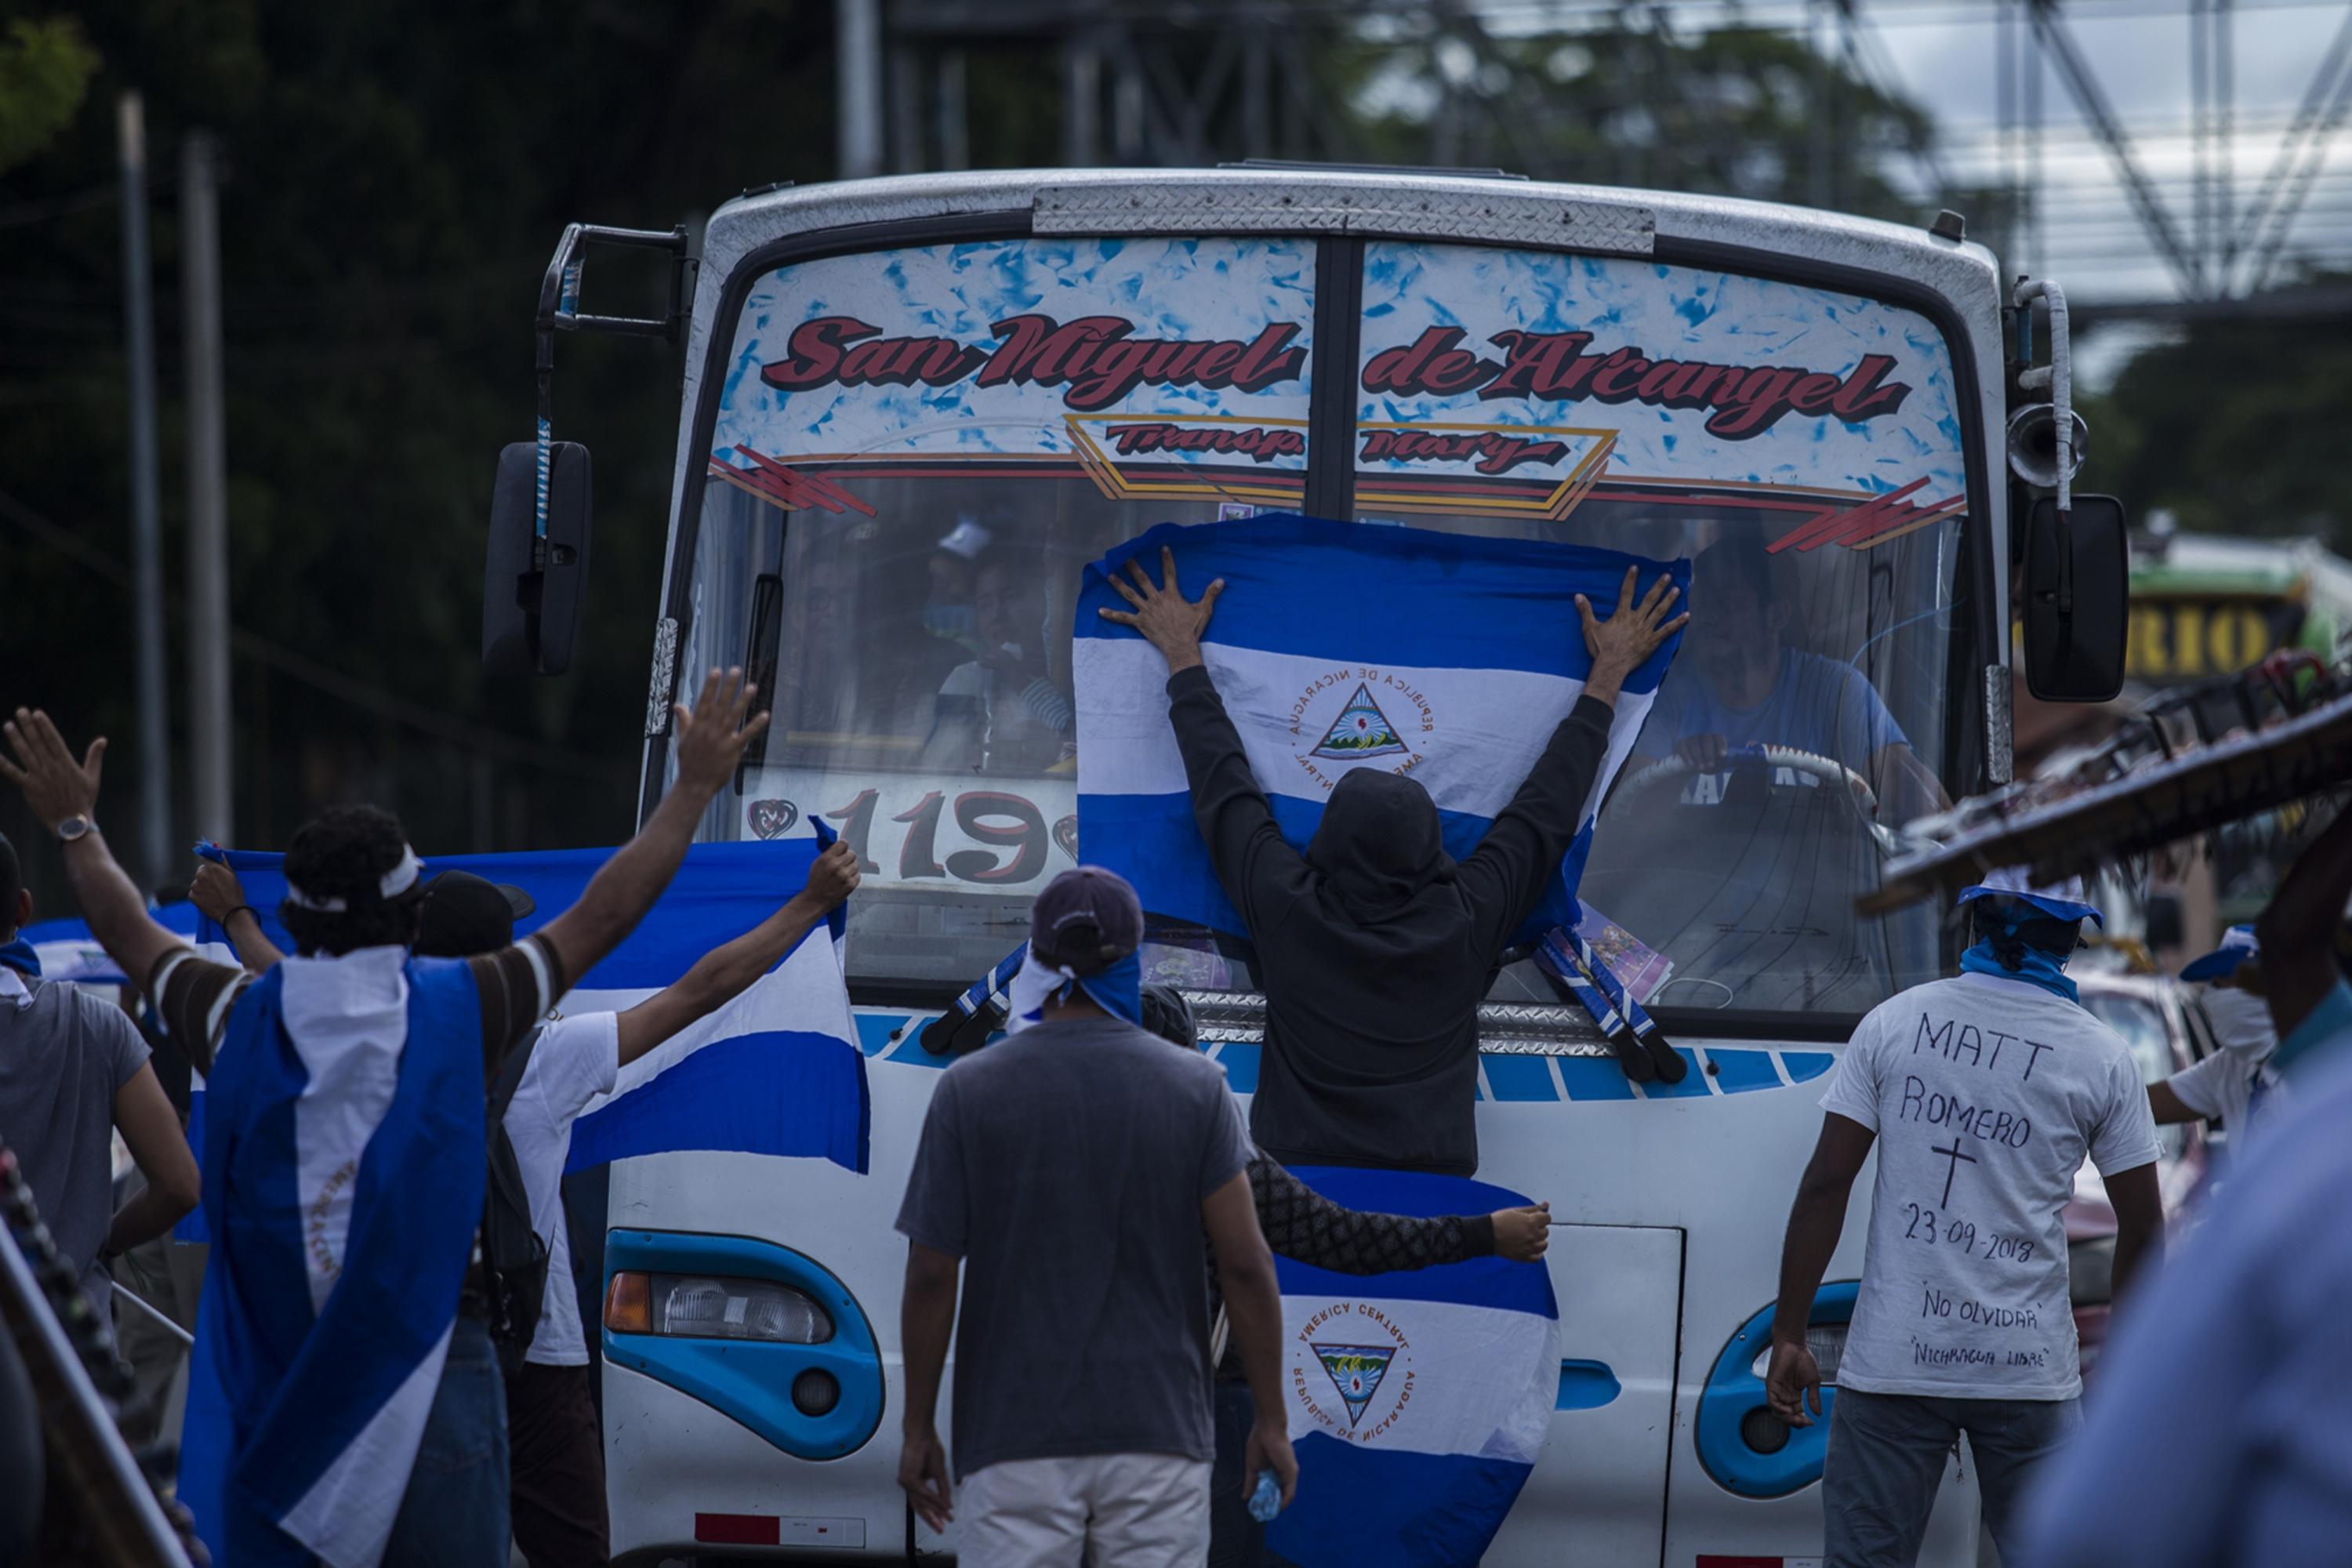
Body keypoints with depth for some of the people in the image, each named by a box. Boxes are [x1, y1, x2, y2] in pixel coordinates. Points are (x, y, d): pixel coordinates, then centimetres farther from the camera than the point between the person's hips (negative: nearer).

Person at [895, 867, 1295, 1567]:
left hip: (1015, 1440, -1)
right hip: (1157, 1433, 1)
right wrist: (1270, 1420, 4)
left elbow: (931, 1276, -3)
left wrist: (919, 1429, 6)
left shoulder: (969, 1092, -3)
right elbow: (1245, 1265, -4)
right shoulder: (1195, 1089, -1)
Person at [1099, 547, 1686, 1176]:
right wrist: (1609, 673, 29)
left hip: (1294, 1184, 0)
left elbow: (1221, 784, 15)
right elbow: (1548, 805, 15)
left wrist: (1183, 657, 29)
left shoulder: (1286, 907, -1)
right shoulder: (1467, 919, 0)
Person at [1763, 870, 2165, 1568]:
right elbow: (2143, 1230, 4)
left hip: (1892, 1363, 0)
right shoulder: (2102, 1058, 0)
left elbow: (1824, 1186, -1)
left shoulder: (1892, 1023, 1)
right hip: (2028, 1372, 0)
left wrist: (1789, 1337, 3)